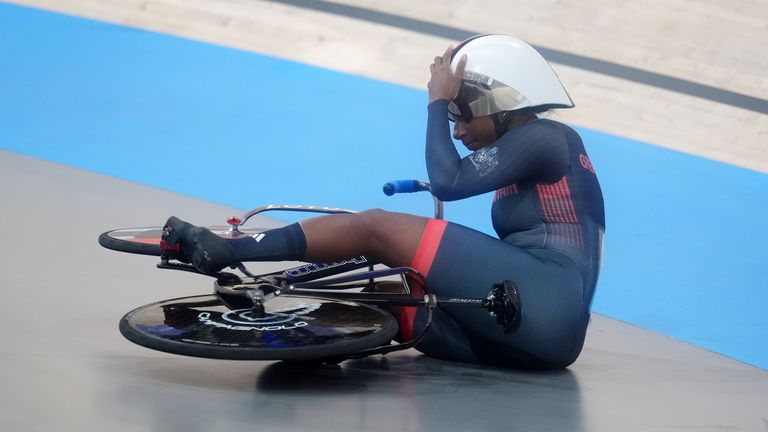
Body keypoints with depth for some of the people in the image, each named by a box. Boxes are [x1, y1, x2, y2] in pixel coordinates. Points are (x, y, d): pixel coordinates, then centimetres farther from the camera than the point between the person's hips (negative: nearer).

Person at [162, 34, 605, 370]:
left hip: (539, 303, -9)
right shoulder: (524, 154, 26)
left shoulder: (545, 136, -2)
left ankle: (225, 251, -3)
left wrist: (438, 102, -1)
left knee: (376, 227, -6)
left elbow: (447, 182, -13)